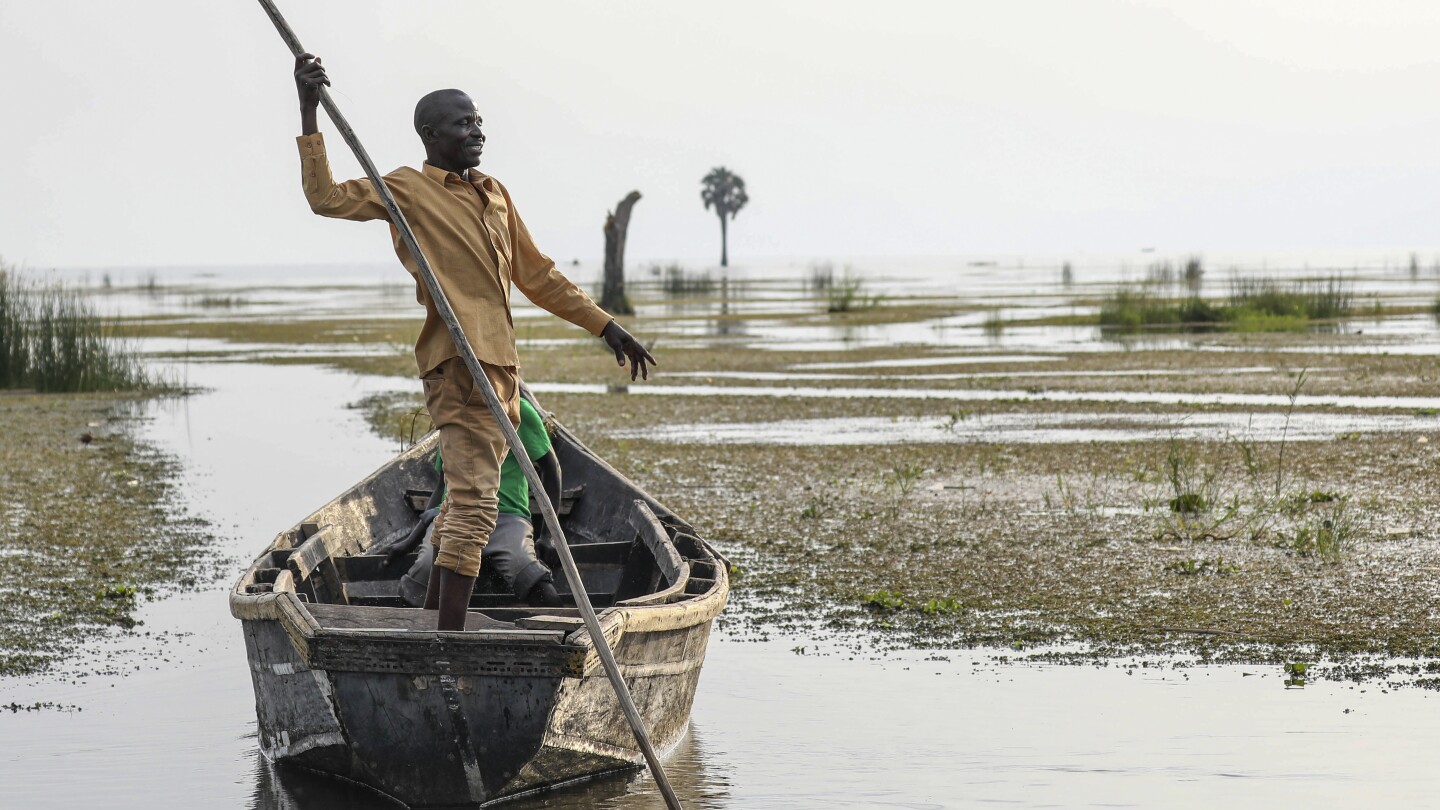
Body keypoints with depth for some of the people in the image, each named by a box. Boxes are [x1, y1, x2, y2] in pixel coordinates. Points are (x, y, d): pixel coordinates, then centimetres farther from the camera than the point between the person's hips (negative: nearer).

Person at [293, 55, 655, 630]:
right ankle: (449, 638, -19)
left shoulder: (494, 194, 22)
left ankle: (434, 619, 28)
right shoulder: (407, 190, 0)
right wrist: (309, 115, -19)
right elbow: (326, 198, -12)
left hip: (501, 366, 9)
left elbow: (536, 275, 28)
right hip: (459, 366, -8)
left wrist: (606, 327, 26)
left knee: (465, 498, 16)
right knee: (475, 503, -17)